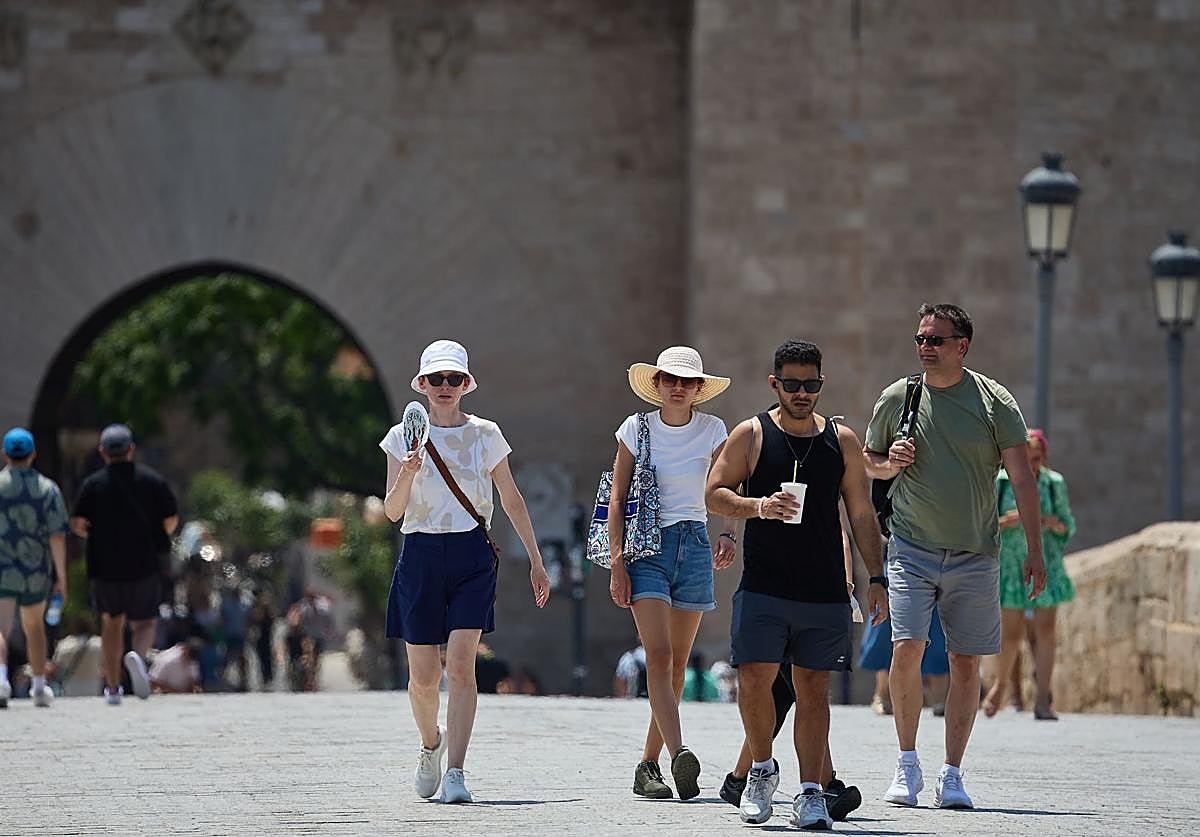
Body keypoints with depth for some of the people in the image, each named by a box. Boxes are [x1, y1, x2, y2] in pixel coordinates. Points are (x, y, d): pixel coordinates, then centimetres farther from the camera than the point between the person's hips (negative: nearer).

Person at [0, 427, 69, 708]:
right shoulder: (47, 488, -2)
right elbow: (58, 536, -8)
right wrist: (61, 577, -4)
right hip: (36, 573, 2)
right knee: (34, 627, 23)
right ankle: (39, 688, 28)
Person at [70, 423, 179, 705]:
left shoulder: (92, 484, -2)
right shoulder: (153, 480, 0)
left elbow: (77, 524, -9)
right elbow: (171, 520, -1)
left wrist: (95, 535, 13)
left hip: (105, 566, 0)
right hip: (145, 566, 0)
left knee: (111, 622, 18)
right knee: (144, 623, 11)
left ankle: (112, 687, 16)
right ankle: (138, 655, -23)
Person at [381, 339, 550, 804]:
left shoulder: (485, 435, 5)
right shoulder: (404, 437, 3)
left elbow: (512, 501, 12)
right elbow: (392, 511, -3)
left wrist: (535, 561, 12)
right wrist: (407, 475, -23)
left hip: (472, 556, -1)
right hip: (421, 556, 1)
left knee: (461, 664, -16)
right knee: (423, 676, 3)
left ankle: (454, 773, -18)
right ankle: (431, 743, 35)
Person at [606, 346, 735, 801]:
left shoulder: (712, 430, 5)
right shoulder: (637, 428, 0)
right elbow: (617, 498, 1)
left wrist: (727, 534, -20)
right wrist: (617, 562, -6)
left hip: (694, 546, 3)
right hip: (646, 547, -3)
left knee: (677, 664, 5)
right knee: (659, 656, -17)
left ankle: (648, 764, 14)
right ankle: (679, 756, -30)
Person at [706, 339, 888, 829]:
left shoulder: (841, 441, 8)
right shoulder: (751, 435, 3)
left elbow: (862, 514, 11)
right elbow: (715, 495, 3)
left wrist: (876, 579, 5)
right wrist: (758, 506, -16)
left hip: (825, 591, 1)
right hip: (762, 588, -1)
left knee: (812, 688, 1)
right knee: (754, 679, -8)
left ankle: (810, 793, 4)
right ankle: (762, 769, 16)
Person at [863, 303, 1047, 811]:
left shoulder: (994, 402, -1)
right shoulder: (896, 398, 4)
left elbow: (1021, 477, -1)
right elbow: (868, 463, 18)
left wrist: (1035, 551, -6)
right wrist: (891, 463, -6)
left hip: (975, 554, 0)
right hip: (912, 548, 0)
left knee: (966, 664, 0)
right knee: (907, 648, -15)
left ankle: (951, 774, 8)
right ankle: (907, 765, -2)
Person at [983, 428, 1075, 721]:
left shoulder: (1053, 483, 0)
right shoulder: (999, 482, -6)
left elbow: (1068, 526, 7)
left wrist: (1055, 523, -16)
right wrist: (1005, 522, -23)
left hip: (1045, 564, 1)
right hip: (1010, 564, -1)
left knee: (1045, 630, -5)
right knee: (1012, 633, -1)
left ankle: (1043, 700, 0)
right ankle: (1000, 683, 27)